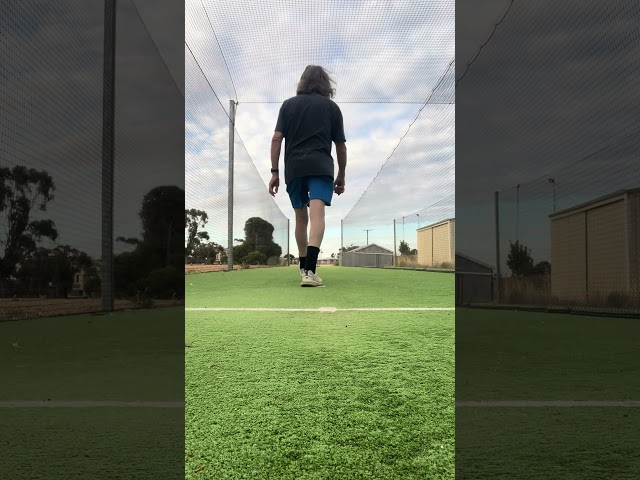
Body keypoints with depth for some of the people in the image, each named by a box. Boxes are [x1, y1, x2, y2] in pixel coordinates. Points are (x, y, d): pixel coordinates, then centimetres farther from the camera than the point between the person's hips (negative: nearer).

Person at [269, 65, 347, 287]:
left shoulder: (288, 104, 15)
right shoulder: (331, 107, 13)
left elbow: (276, 139, 6)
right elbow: (340, 145, 13)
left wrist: (274, 172, 8)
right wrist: (341, 176, 23)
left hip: (294, 167, 3)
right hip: (321, 166, -2)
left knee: (301, 217, 17)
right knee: (317, 214, -15)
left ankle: (304, 267, 30)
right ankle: (310, 270, -32)